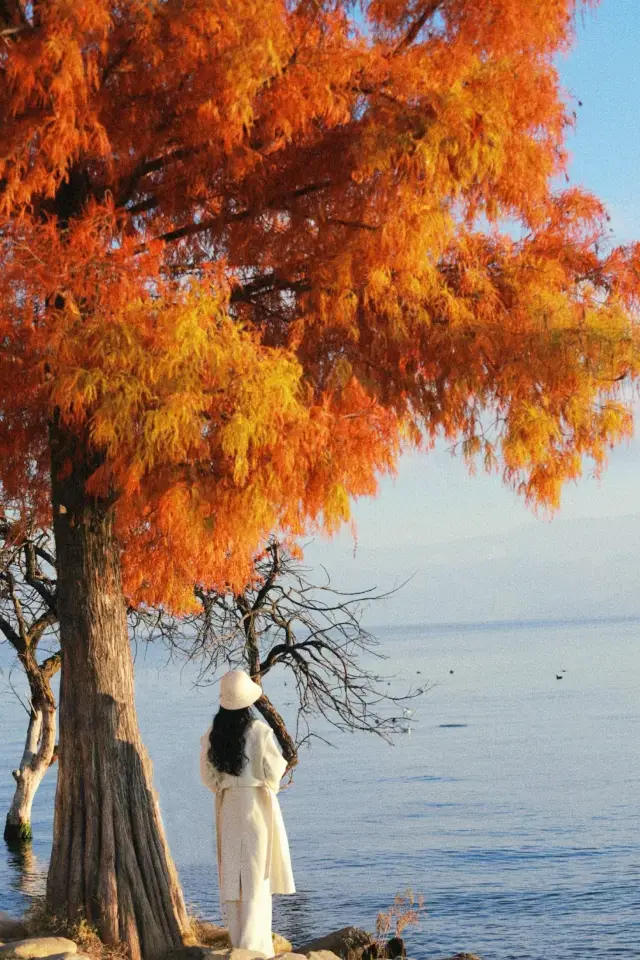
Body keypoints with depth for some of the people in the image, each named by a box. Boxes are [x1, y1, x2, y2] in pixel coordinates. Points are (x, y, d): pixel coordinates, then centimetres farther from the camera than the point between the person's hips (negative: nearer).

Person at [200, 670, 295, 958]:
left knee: (233, 873, 11)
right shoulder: (259, 731, -13)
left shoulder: (213, 735, -2)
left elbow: (208, 775, 2)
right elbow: (274, 770, -11)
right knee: (257, 873, 0)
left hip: (228, 807, 4)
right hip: (257, 804, -4)